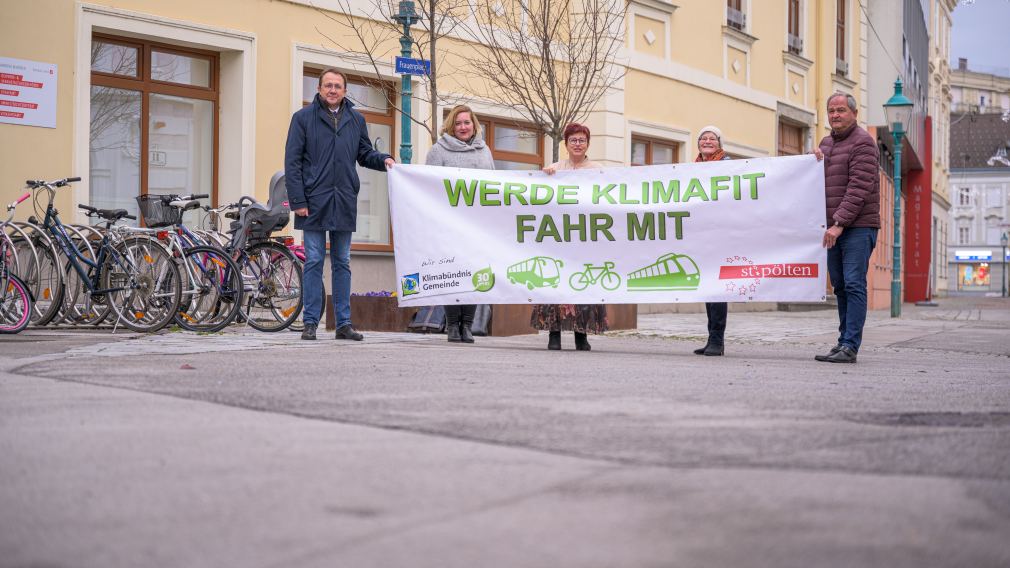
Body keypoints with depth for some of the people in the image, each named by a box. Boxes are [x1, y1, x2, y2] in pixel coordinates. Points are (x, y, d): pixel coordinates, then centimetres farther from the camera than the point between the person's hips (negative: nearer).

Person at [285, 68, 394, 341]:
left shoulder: (356, 120, 12)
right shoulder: (303, 118, 1)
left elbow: (364, 153, 19)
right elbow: (292, 161, -2)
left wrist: (383, 159, -4)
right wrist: (298, 200, -9)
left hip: (344, 203, 3)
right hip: (314, 203, -3)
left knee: (342, 264, 8)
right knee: (314, 262, 0)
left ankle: (344, 323, 12)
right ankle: (310, 322, 5)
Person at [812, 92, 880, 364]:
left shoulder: (862, 142, -8)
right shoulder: (826, 142, 19)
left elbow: (859, 188, -16)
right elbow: (820, 183, 26)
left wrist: (840, 223, -21)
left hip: (858, 227, -8)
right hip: (834, 227, 8)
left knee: (854, 285, -11)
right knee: (840, 286, 10)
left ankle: (850, 347, -13)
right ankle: (844, 342, 17)